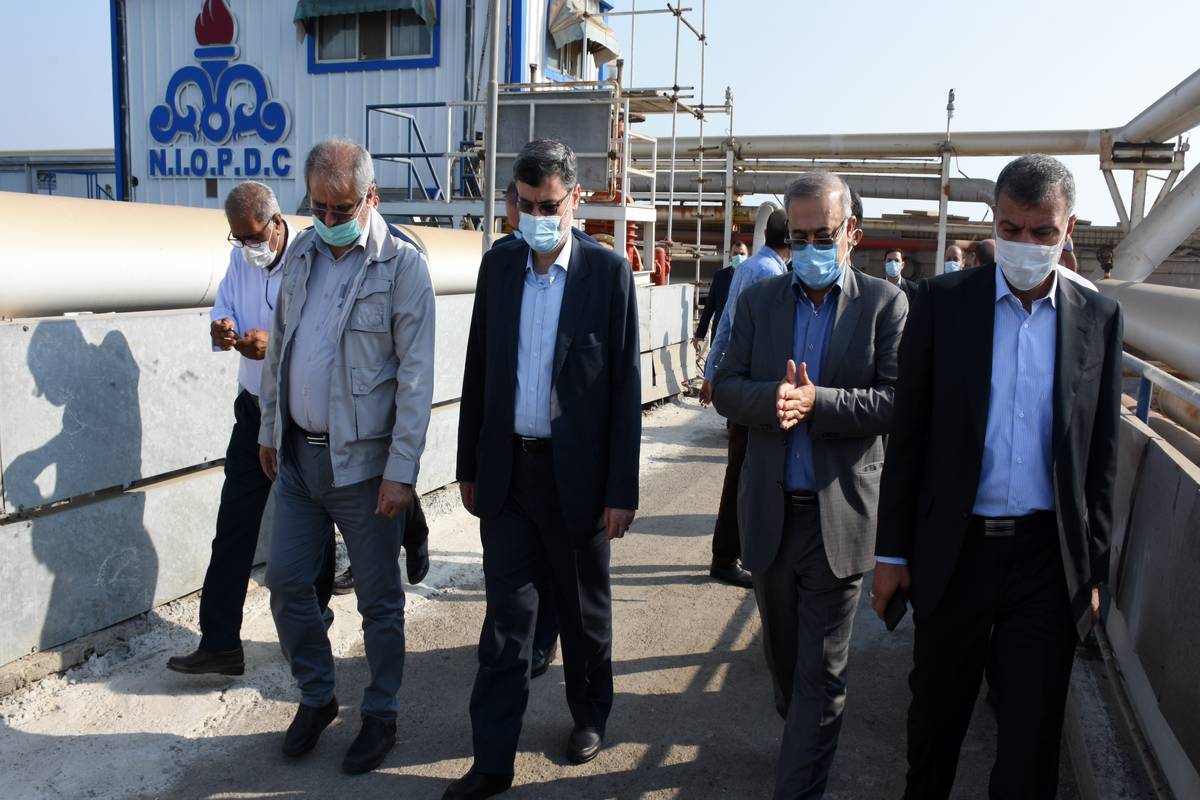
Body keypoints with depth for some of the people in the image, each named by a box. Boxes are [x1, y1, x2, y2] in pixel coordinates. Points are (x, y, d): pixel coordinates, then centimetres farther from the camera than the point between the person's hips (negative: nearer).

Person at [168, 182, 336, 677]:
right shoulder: (240, 259, 7)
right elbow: (223, 308, 10)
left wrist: (276, 344, -33)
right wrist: (222, 329, -14)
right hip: (254, 409, 6)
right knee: (233, 525, 4)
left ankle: (314, 614, 35)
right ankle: (219, 642, 11)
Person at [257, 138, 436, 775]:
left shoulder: (402, 264, -11)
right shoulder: (303, 252, 8)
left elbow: (415, 377, -14)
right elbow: (279, 347, 16)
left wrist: (401, 470, -17)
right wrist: (270, 431, 17)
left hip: (363, 460, -6)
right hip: (298, 454, 6)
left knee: (378, 600, 8)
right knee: (285, 583, 12)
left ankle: (380, 715, 28)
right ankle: (316, 696, 35)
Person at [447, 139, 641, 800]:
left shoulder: (608, 272, -6)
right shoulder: (498, 264, 5)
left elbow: (625, 385, -7)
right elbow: (478, 369, 9)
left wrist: (621, 490, -9)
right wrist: (469, 465, 9)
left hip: (575, 472, -2)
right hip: (507, 469, 3)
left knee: (584, 608, 15)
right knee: (506, 615, 7)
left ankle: (590, 717, 39)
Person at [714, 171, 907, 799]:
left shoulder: (885, 304, -4)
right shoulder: (759, 301, 5)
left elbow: (896, 402, -12)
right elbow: (725, 389, 0)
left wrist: (814, 401, -24)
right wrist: (771, 398, -21)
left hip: (838, 514, -3)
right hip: (770, 509, 4)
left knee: (821, 671, 5)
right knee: (783, 651, 21)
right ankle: (804, 733, 46)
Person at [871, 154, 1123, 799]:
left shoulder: (1098, 318, 2)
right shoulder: (942, 302, -3)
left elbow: (1101, 455, 7)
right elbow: (908, 436, -2)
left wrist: (1093, 569, 6)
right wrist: (892, 551, -2)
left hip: (1048, 559, 1)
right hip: (955, 552, 0)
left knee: (1032, 737, 9)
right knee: (935, 714, 17)